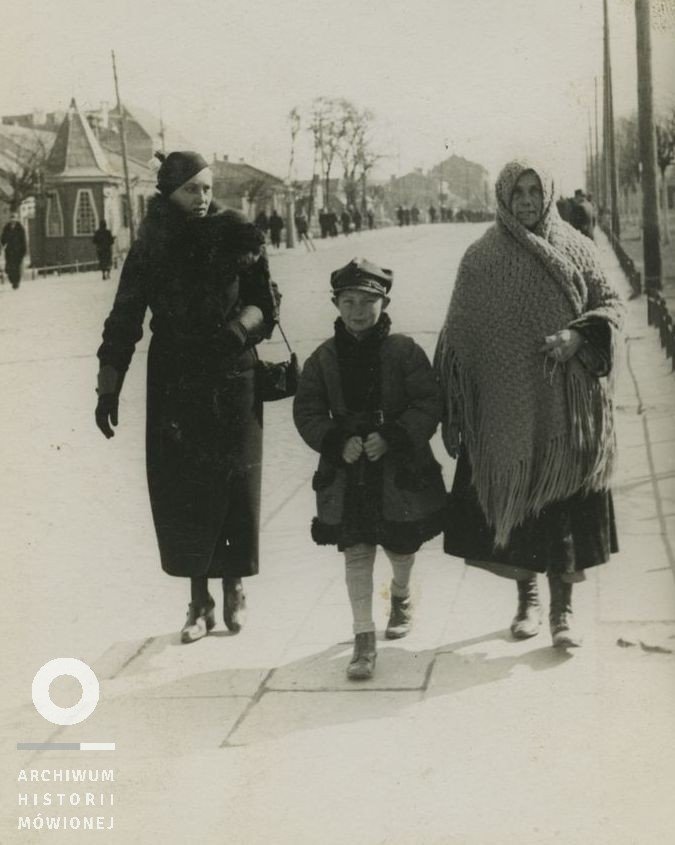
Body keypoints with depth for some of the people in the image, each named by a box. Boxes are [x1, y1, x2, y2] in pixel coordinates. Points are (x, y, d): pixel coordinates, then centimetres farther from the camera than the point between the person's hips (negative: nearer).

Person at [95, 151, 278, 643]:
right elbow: (123, 322, 3)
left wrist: (241, 325, -18)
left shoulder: (234, 237, 0)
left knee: (234, 486, 1)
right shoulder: (150, 251, 1)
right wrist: (108, 389, 0)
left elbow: (265, 305, 3)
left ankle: (234, 588, 22)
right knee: (182, 490, 1)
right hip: (175, 388, 1)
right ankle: (199, 602, 15)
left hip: (233, 385, -1)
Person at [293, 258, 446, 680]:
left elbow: (428, 405, -9)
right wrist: (338, 442, -16)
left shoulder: (405, 351, -6)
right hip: (347, 472, 1)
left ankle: (401, 595, 49)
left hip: (400, 470, 0)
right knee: (356, 552, -2)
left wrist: (391, 437, -21)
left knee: (401, 546, 15)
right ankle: (364, 639, 5)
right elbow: (307, 412, 0)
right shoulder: (324, 358, 0)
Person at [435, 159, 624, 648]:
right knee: (514, 497, 5)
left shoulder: (575, 249, 6)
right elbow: (459, 333, 2)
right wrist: (454, 409, -2)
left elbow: (612, 303, 6)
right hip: (506, 404, 0)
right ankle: (528, 599, 21)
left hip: (567, 403, 0)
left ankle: (563, 606, 9)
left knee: (566, 496, -1)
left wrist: (578, 335, -15)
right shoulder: (482, 260, 3)